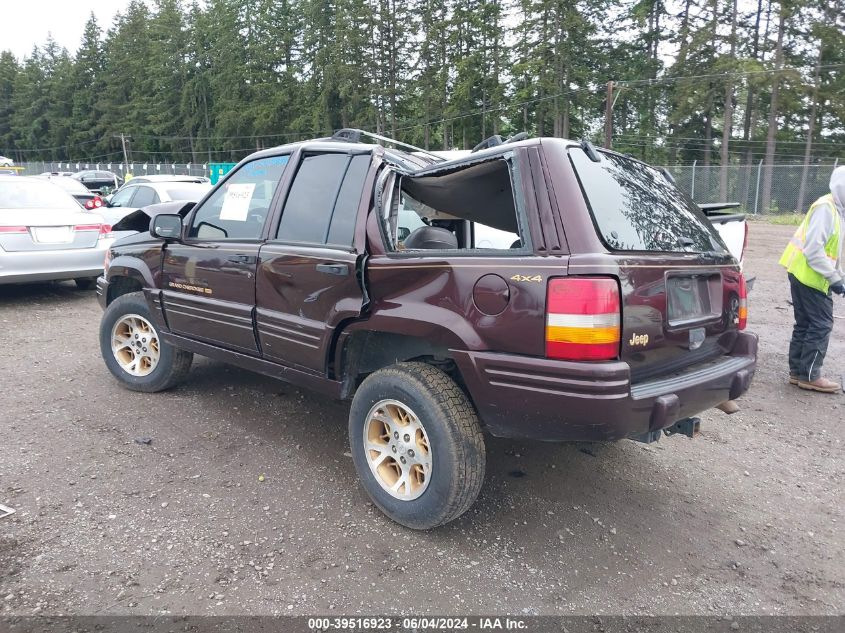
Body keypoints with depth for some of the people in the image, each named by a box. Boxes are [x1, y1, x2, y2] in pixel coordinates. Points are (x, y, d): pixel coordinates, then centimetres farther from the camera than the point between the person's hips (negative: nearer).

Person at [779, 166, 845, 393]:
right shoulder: (825, 208, -16)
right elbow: (814, 249, -22)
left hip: (804, 275, 9)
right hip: (811, 276, -9)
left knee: (805, 324, 12)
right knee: (821, 325, -4)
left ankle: (797, 371, 18)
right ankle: (809, 376, 2)